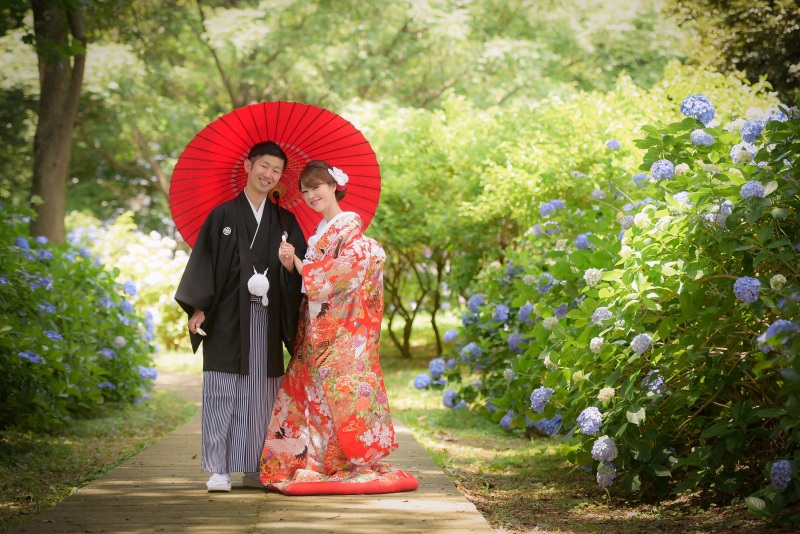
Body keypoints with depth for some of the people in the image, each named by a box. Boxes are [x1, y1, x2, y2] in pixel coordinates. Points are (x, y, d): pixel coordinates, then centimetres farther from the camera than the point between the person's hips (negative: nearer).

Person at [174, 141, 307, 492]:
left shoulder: (285, 222, 14)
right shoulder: (222, 216, 7)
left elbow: (302, 272, 11)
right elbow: (203, 261, 2)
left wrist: (290, 266, -12)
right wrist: (198, 307, -8)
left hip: (267, 319, 3)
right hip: (227, 318, -2)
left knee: (261, 391, 2)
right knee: (223, 390, -6)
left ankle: (254, 469, 8)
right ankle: (219, 469, -5)